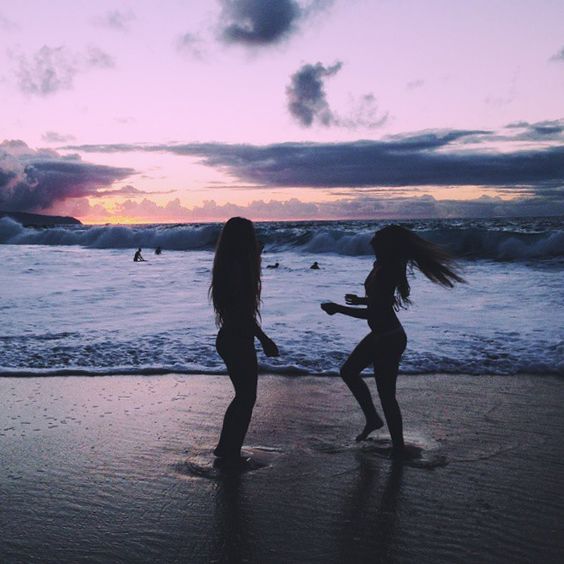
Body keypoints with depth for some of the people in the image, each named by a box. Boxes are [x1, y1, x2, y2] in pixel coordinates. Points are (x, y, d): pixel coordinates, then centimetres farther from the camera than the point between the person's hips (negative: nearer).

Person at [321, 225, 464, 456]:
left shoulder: (385, 272, -27)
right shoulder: (381, 266, 3)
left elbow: (373, 312, -29)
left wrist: (338, 309, -22)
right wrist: (360, 300, 32)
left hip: (389, 338, -11)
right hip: (381, 334, 11)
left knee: (386, 394, 0)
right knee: (348, 371, 21)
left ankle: (398, 447, 15)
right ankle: (372, 418, 32)